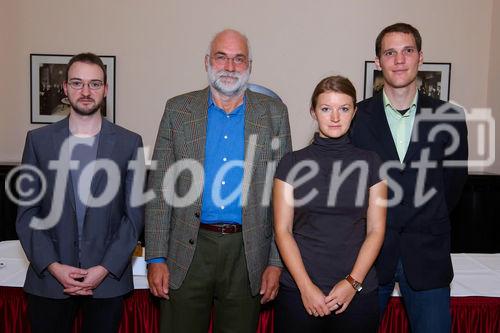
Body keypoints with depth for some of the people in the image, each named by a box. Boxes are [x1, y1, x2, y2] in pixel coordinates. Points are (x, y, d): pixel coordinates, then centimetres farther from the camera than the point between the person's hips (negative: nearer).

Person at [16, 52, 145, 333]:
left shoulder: (129, 143, 0)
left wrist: (105, 268, -9)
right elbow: (27, 213, 2)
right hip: (49, 279, 1)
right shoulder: (38, 140, 3)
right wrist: (53, 266, -9)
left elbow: (134, 215, -1)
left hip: (109, 279, 0)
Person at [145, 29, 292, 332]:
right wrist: (156, 258, -3)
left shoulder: (274, 113, 4)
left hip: (247, 253, 0)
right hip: (188, 251, 0)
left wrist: (277, 262, -1)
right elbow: (160, 188, 3)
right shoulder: (178, 110, 4)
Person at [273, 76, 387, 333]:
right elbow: (282, 230, -3)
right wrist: (306, 286, -10)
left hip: (357, 292, 1)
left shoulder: (370, 163, 3)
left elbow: (376, 230, 1)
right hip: (299, 290, 0)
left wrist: (353, 282, -8)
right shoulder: (292, 163, 0)